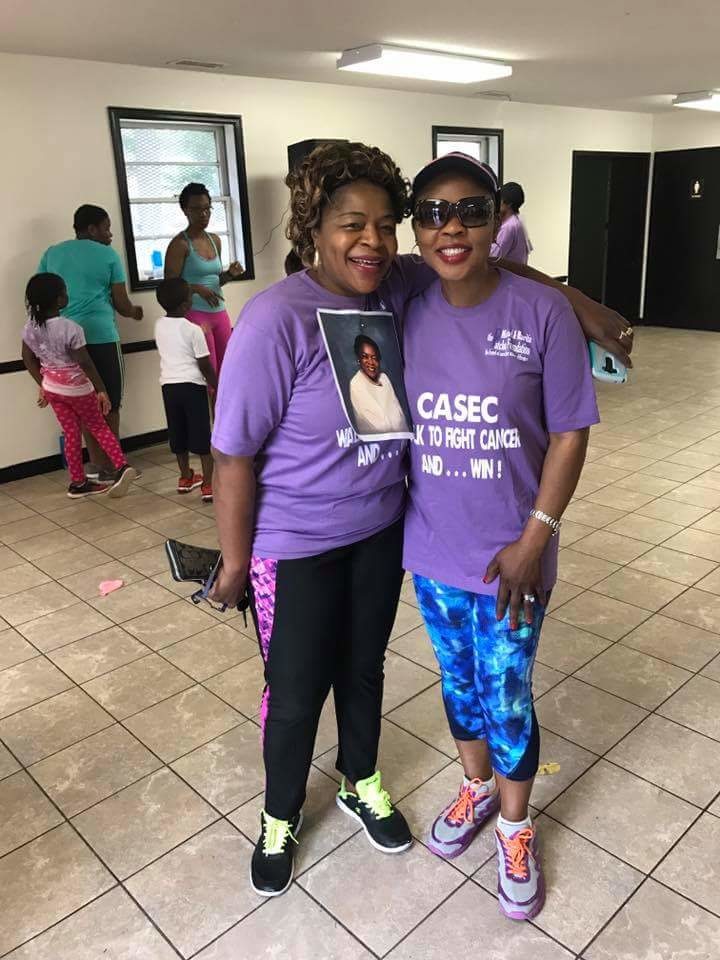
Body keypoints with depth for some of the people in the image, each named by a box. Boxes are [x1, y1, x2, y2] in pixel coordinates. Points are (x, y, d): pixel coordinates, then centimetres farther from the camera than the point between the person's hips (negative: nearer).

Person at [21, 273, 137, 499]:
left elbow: (28, 359, 6)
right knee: (98, 426, 13)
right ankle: (121, 467, 5)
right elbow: (85, 363, -22)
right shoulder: (70, 328, -24)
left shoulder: (30, 328, -4)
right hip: (77, 387, -5)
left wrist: (42, 385, 17)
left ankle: (78, 483, 17)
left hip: (52, 387, 5)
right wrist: (101, 390, -14)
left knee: (71, 433, 13)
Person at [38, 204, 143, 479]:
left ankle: (96, 463, 18)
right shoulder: (108, 255, 1)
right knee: (109, 404, 5)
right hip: (101, 336, -4)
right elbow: (121, 303, 2)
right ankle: (110, 466, 9)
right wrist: (135, 312, 24)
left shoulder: (51, 254, 13)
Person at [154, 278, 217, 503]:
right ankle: (208, 485, -2)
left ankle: (186, 478, 31)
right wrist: (217, 386, 4)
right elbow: (205, 365, -9)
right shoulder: (193, 330, -12)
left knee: (178, 434, 16)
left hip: (169, 385, 5)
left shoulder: (159, 326, 4)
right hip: (192, 385, -5)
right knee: (202, 435, -1)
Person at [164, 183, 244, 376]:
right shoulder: (180, 244, -9)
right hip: (195, 314, -7)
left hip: (219, 312, 7)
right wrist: (197, 289, -26)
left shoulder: (215, 240, 12)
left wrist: (230, 274, 1)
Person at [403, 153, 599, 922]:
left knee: (507, 700, 12)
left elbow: (570, 432, -10)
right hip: (431, 550, 3)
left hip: (509, 554, -3)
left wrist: (534, 538, -13)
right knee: (458, 685, 22)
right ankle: (477, 789, 51)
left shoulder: (541, 312, -14)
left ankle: (516, 829, 41)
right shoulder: (405, 312, -5)